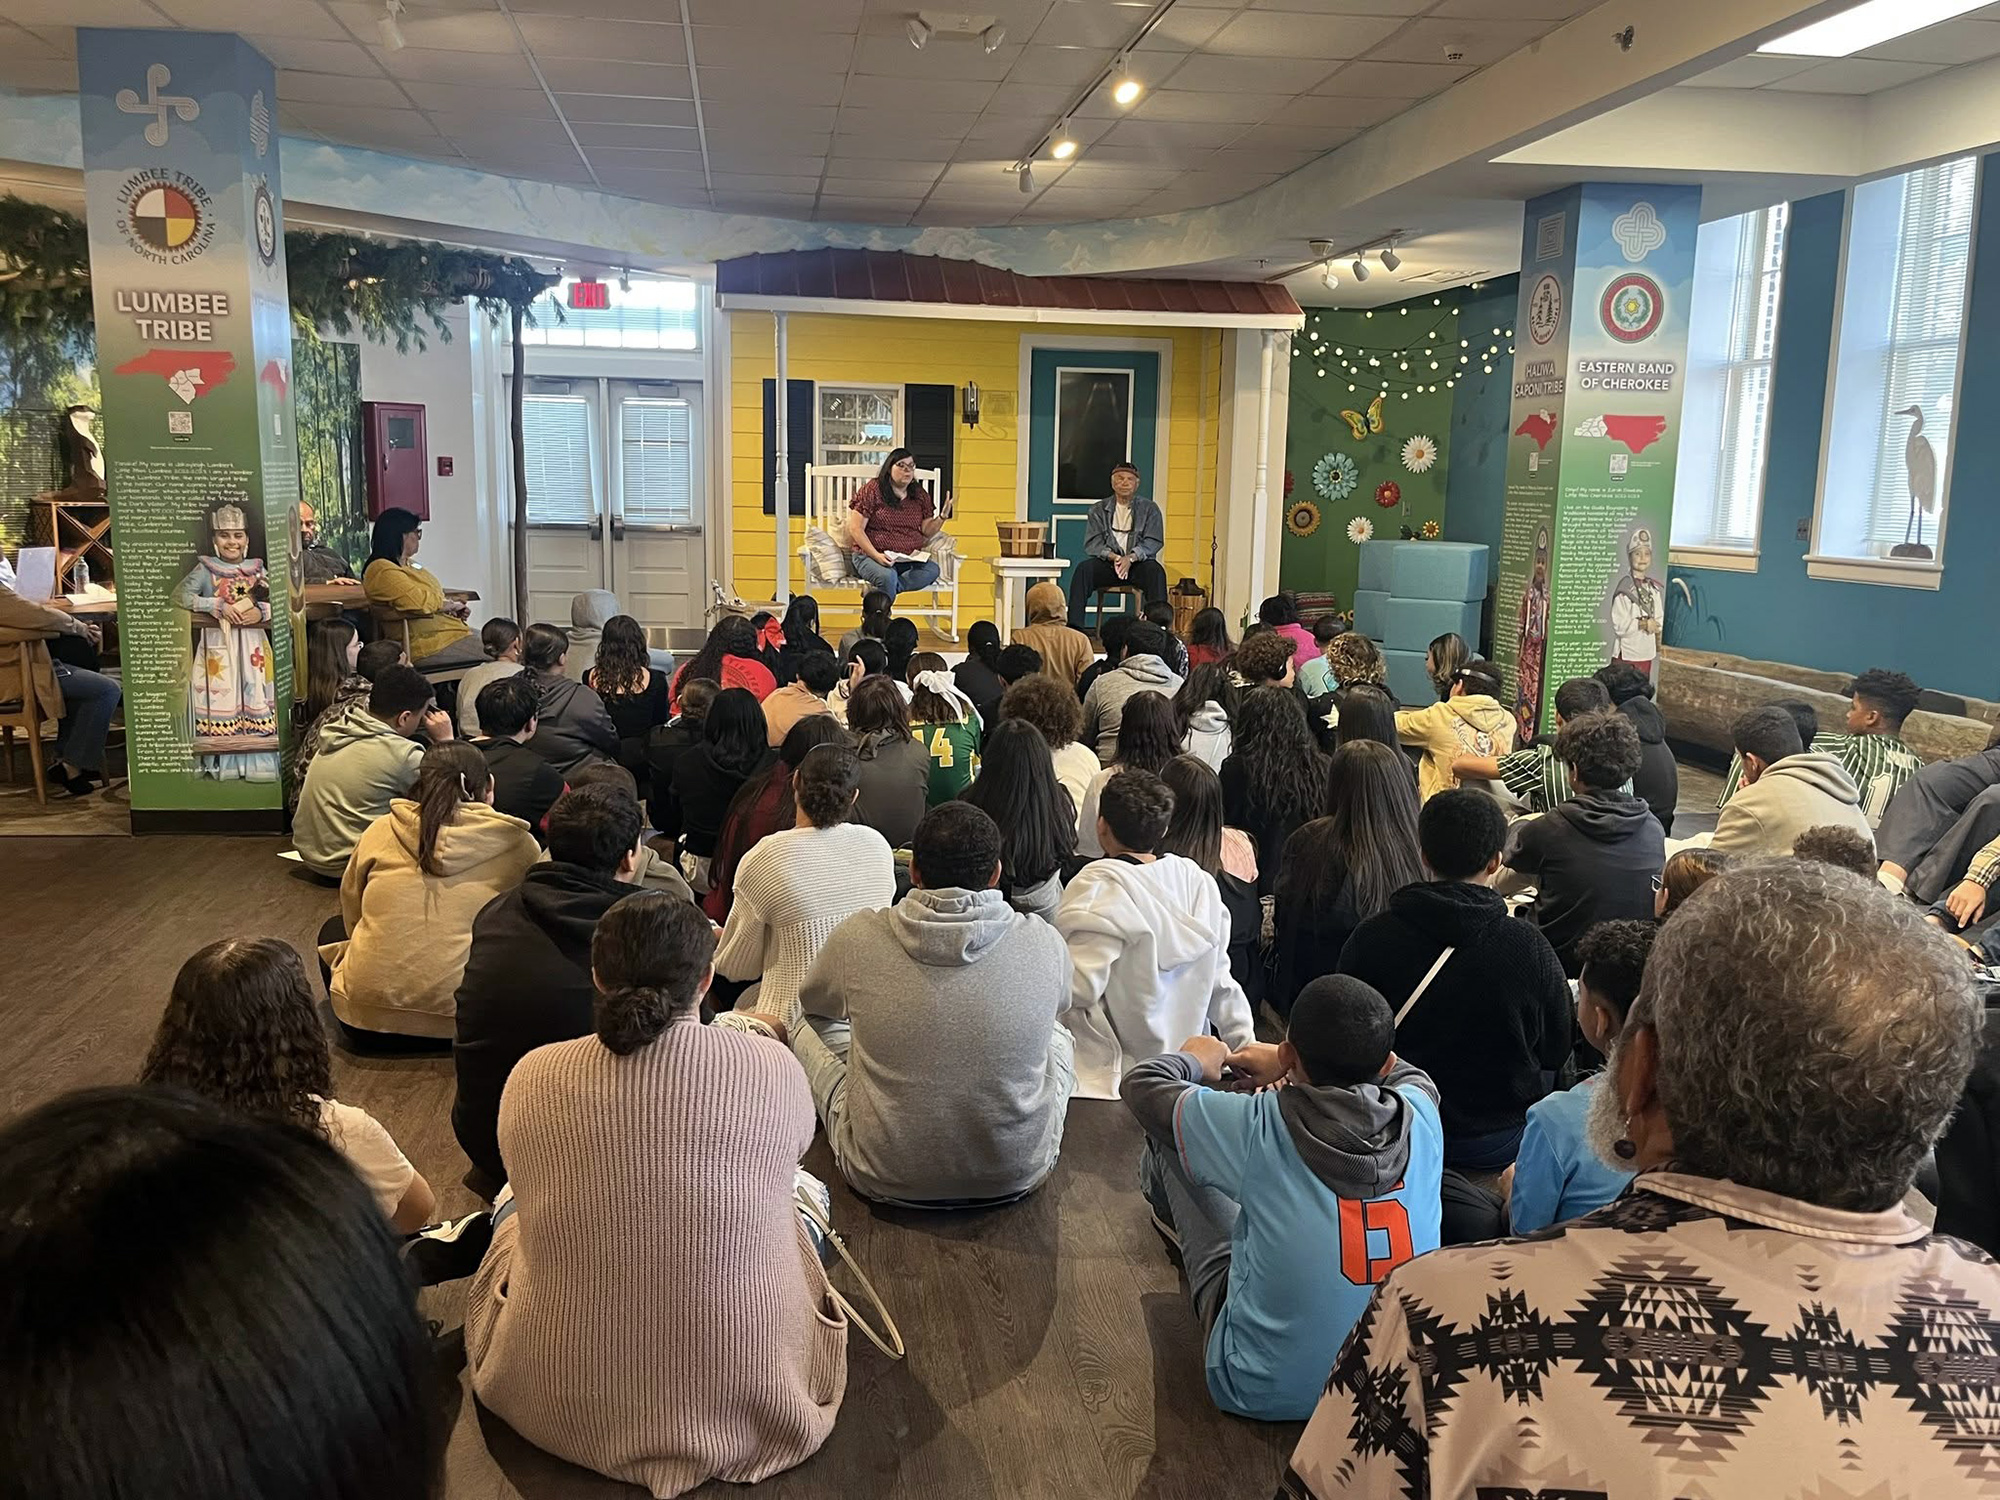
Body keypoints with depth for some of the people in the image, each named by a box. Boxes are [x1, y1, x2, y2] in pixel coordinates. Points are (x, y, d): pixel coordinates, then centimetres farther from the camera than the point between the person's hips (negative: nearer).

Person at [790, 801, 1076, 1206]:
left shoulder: (858, 938, -15)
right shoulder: (1044, 944, -13)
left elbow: (813, 1002, 10)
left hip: (884, 1179, -1)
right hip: (1018, 1177, 1)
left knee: (809, 1027, 22)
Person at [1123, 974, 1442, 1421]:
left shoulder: (1260, 1128, -27)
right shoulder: (1420, 1116, -16)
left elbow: (1140, 1084, -8)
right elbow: (1413, 1076, 12)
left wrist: (1193, 1060, 14)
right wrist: (1286, 1067, 20)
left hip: (1264, 1392, -4)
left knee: (1166, 1140, 5)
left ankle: (1177, 1218, 42)